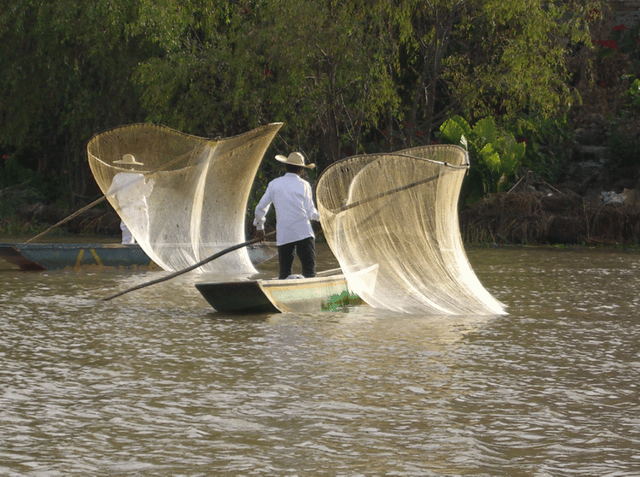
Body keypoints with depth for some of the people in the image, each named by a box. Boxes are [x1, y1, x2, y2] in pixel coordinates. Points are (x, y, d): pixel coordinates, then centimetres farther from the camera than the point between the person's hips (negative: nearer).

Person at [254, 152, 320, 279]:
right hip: (303, 233, -2)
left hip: (283, 235, 2)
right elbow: (311, 213, 4)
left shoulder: (274, 184, 10)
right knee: (309, 270, -5)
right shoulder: (304, 185, 4)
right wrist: (318, 216, 27)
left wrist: (260, 227, 31)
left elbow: (260, 209, 15)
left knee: (284, 272, 5)